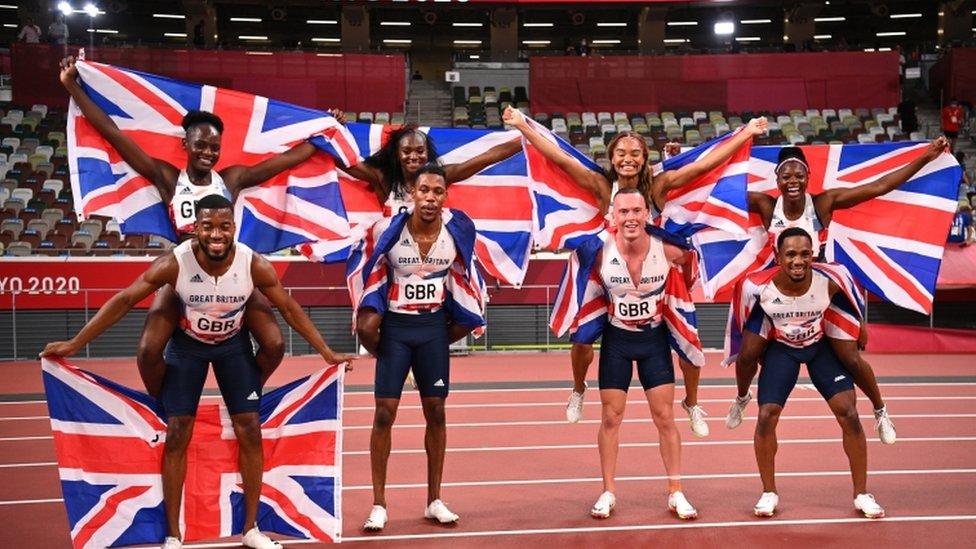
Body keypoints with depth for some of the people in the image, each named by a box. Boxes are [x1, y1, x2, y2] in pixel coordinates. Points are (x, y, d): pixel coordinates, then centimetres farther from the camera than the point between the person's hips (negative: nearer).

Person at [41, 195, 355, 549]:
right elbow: (123, 301, -21)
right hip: (187, 345, -1)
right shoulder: (174, 263, -30)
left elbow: (289, 308, -12)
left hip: (234, 344, 1)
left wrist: (326, 353, -9)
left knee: (250, 431, -1)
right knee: (177, 435, -3)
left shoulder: (255, 265, -26)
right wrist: (74, 344, -20)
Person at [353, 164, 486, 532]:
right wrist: (370, 323, -5)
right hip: (395, 326, -2)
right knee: (385, 413, -3)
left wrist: (451, 331, 6)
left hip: (434, 326, 2)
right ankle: (379, 505, 6)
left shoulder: (459, 229, -9)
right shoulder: (388, 229, -16)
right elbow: (371, 274, 0)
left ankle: (434, 501, 19)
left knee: (436, 412, 7)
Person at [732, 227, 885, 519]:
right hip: (781, 348, 0)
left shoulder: (829, 283, -28)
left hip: (822, 346, 0)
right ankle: (769, 493, 10)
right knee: (766, 416, -10)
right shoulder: (761, 288, -28)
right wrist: (748, 357, 1)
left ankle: (862, 495, 6)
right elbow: (750, 330, -5)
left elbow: (852, 318, -6)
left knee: (849, 413, -9)